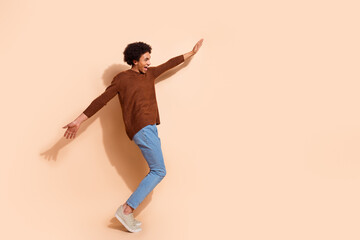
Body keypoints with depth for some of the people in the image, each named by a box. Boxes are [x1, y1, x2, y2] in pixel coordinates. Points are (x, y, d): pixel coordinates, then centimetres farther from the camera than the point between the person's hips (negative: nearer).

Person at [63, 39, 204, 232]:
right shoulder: (122, 78, -2)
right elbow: (101, 100, -4)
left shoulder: (149, 73, 18)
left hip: (150, 129, 8)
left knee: (156, 172, 5)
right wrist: (79, 121, -7)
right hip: (141, 128, -8)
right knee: (159, 171, -10)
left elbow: (169, 64, 29)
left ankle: (128, 215, 9)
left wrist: (192, 52, 36)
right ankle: (126, 210, -7)